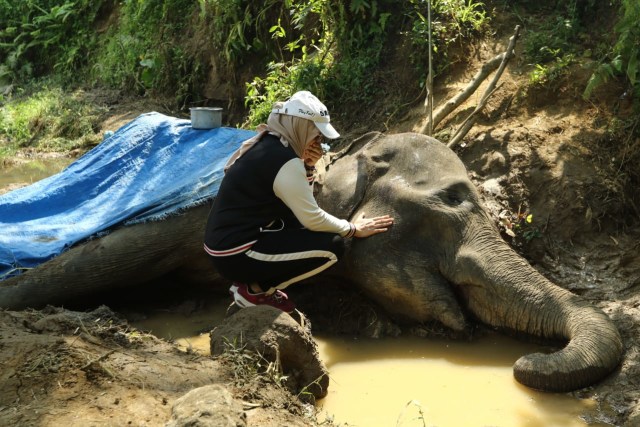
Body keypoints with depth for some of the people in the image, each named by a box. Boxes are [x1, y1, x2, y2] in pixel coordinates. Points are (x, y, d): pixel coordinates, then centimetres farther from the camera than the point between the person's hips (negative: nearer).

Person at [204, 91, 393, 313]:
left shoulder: (265, 144, 9)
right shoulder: (284, 160, -19)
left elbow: (301, 203, 19)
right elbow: (313, 219, -13)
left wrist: (308, 166, 3)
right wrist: (353, 229, 1)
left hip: (226, 240, 9)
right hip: (235, 255, -9)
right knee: (332, 247, -11)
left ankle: (255, 281, 13)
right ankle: (254, 290, -2)